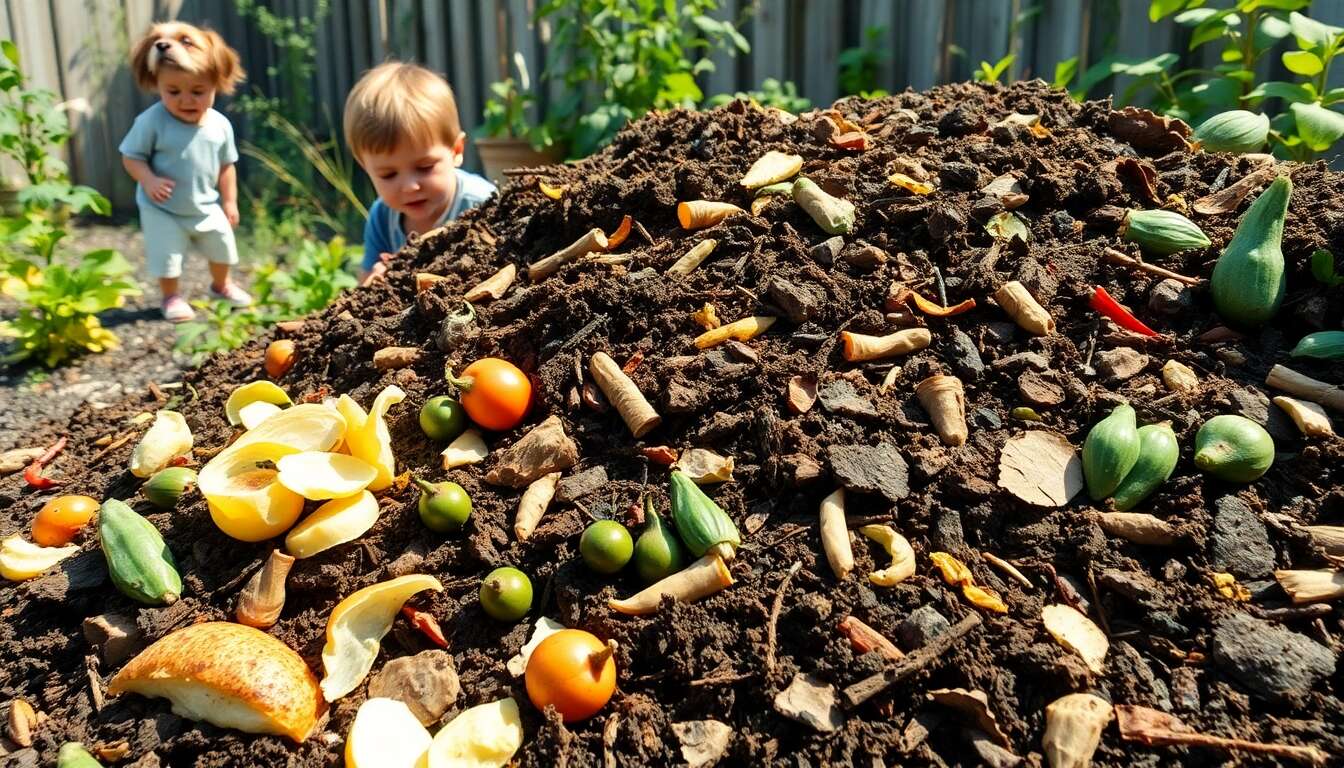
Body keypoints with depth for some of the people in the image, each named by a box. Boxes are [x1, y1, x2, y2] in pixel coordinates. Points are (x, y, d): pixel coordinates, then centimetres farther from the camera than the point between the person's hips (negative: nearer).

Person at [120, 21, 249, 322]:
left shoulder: (220, 125, -11)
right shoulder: (152, 122, -23)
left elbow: (226, 165, 1)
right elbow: (131, 157, -15)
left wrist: (229, 201, 3)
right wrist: (148, 180, -32)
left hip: (206, 207, 4)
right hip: (163, 209, -4)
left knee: (222, 246, 18)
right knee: (166, 256, 3)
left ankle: (221, 285, 45)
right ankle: (171, 297, 28)